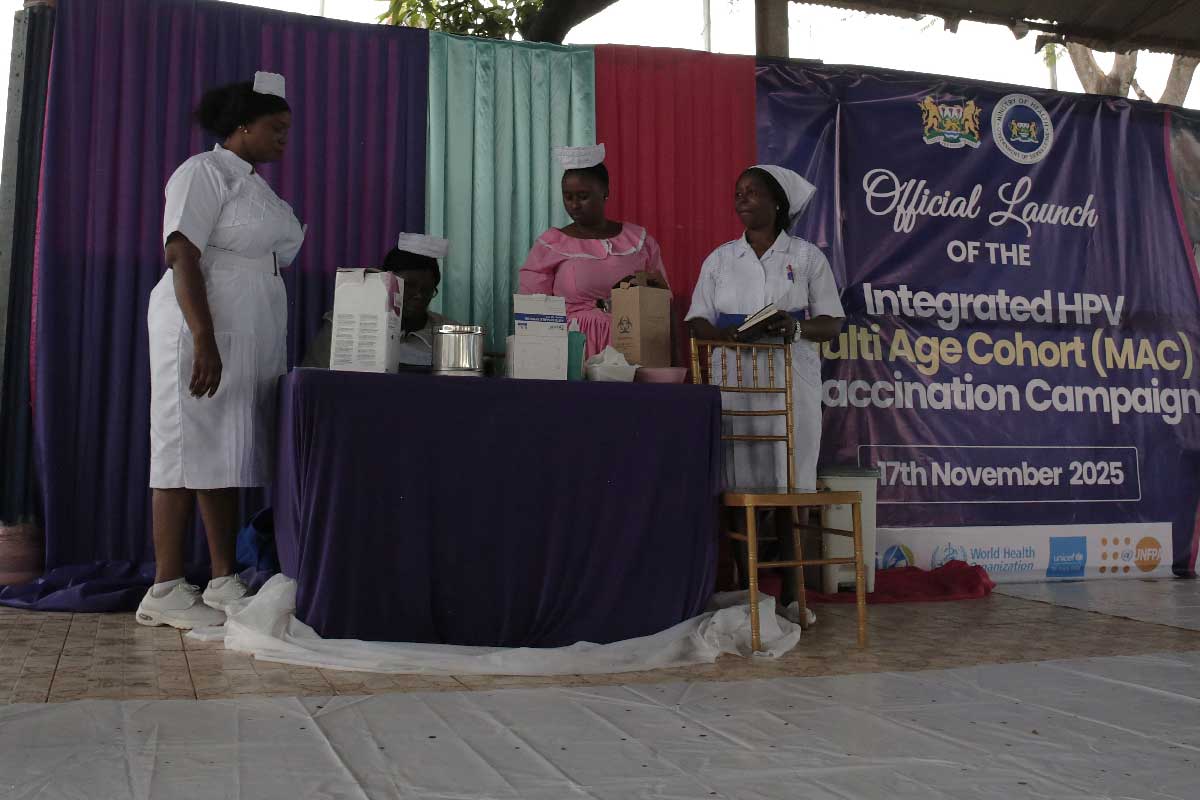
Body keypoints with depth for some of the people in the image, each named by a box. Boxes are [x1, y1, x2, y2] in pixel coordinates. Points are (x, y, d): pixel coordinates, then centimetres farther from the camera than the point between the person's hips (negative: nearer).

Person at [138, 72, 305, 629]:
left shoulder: (256, 184, 21)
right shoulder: (205, 173, -6)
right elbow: (182, 255, -15)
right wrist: (204, 342, -24)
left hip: (251, 342, 9)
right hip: (206, 333, -8)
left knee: (229, 455, 7)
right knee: (190, 449, -7)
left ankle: (223, 582, 11)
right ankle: (165, 591, -3)